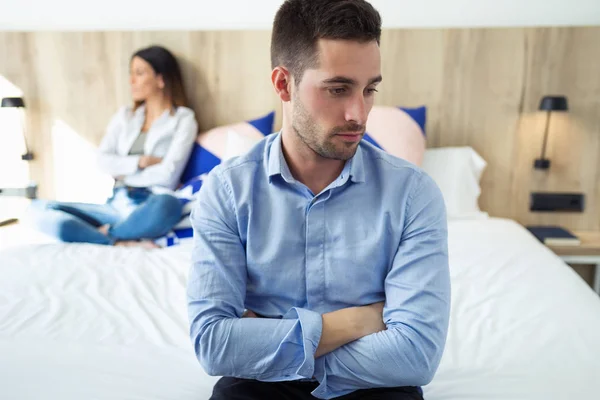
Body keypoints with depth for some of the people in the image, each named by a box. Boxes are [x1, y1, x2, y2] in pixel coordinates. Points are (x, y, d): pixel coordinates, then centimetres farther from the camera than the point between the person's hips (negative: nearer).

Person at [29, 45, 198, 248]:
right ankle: (122, 242, -25)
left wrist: (124, 173, 2)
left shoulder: (183, 119, 3)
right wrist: (141, 162, -8)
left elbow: (167, 175, -8)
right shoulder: (125, 115, 18)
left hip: (151, 207, -5)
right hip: (116, 205, 5)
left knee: (167, 204, -41)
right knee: (39, 209, -12)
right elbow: (103, 160, 5)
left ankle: (105, 233, -15)